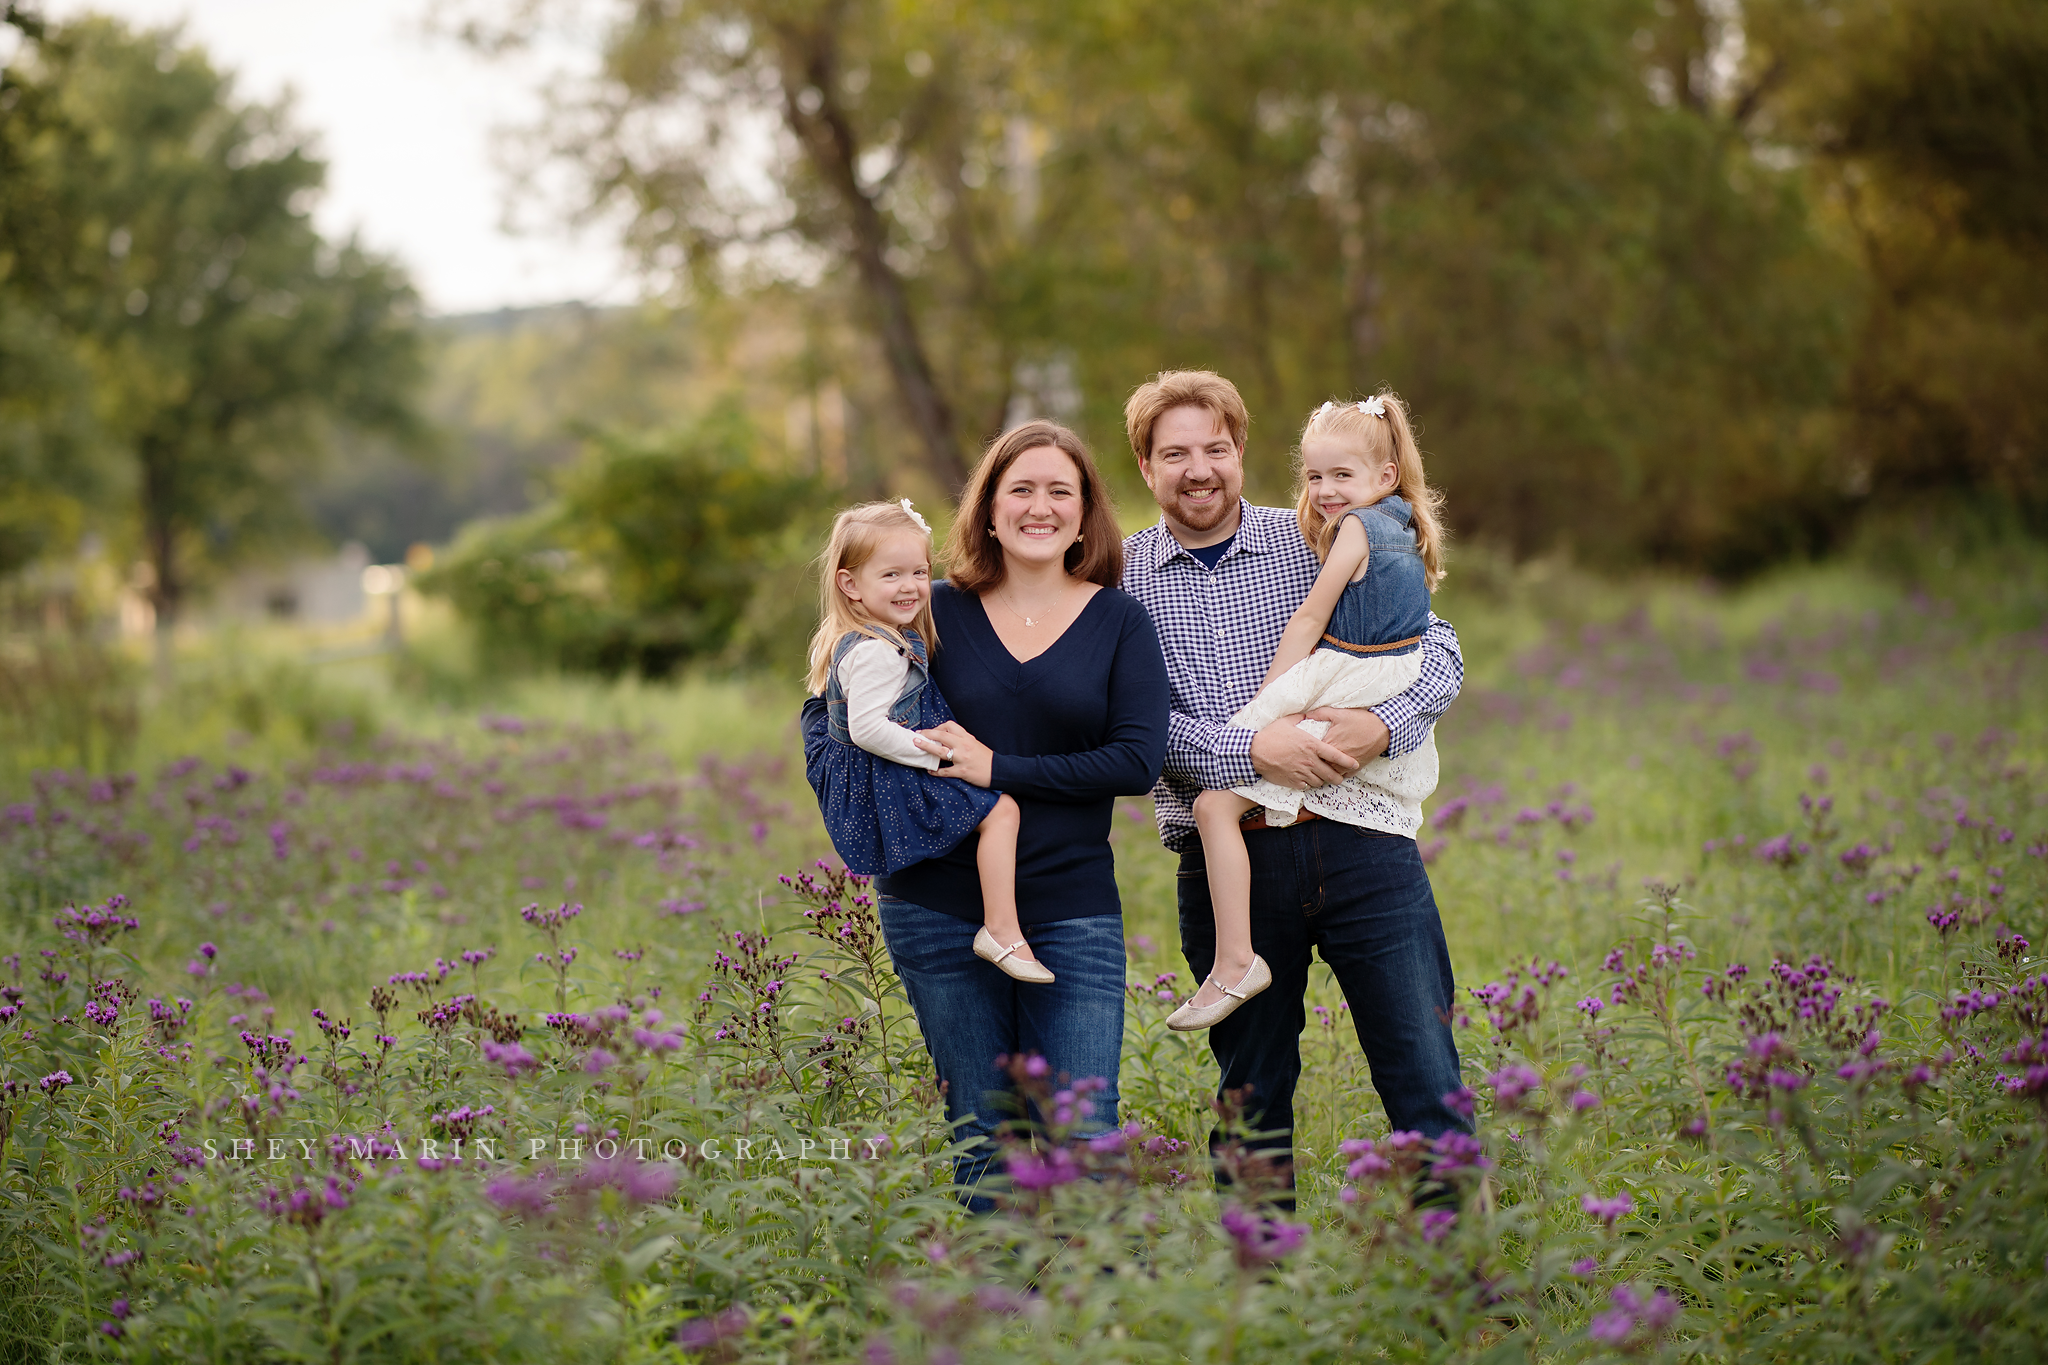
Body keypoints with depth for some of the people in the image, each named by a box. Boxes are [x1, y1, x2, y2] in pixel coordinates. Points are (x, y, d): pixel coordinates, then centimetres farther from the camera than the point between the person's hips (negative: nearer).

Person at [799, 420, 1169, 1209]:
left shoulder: (1119, 623, 3)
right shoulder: (940, 612, 6)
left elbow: (1138, 760, -9)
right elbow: (827, 704, 17)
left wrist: (1001, 770, -15)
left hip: (1071, 915, -1)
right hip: (938, 911, 1)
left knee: (1082, 1143, -5)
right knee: (983, 1144, 7)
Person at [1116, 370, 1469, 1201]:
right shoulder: (1123, 578, 6)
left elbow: (1437, 648, 6)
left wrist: (1385, 726, -13)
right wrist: (1246, 751, -18)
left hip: (1359, 841, 0)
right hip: (1226, 859, 0)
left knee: (1428, 1086, -2)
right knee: (1251, 1095, 10)